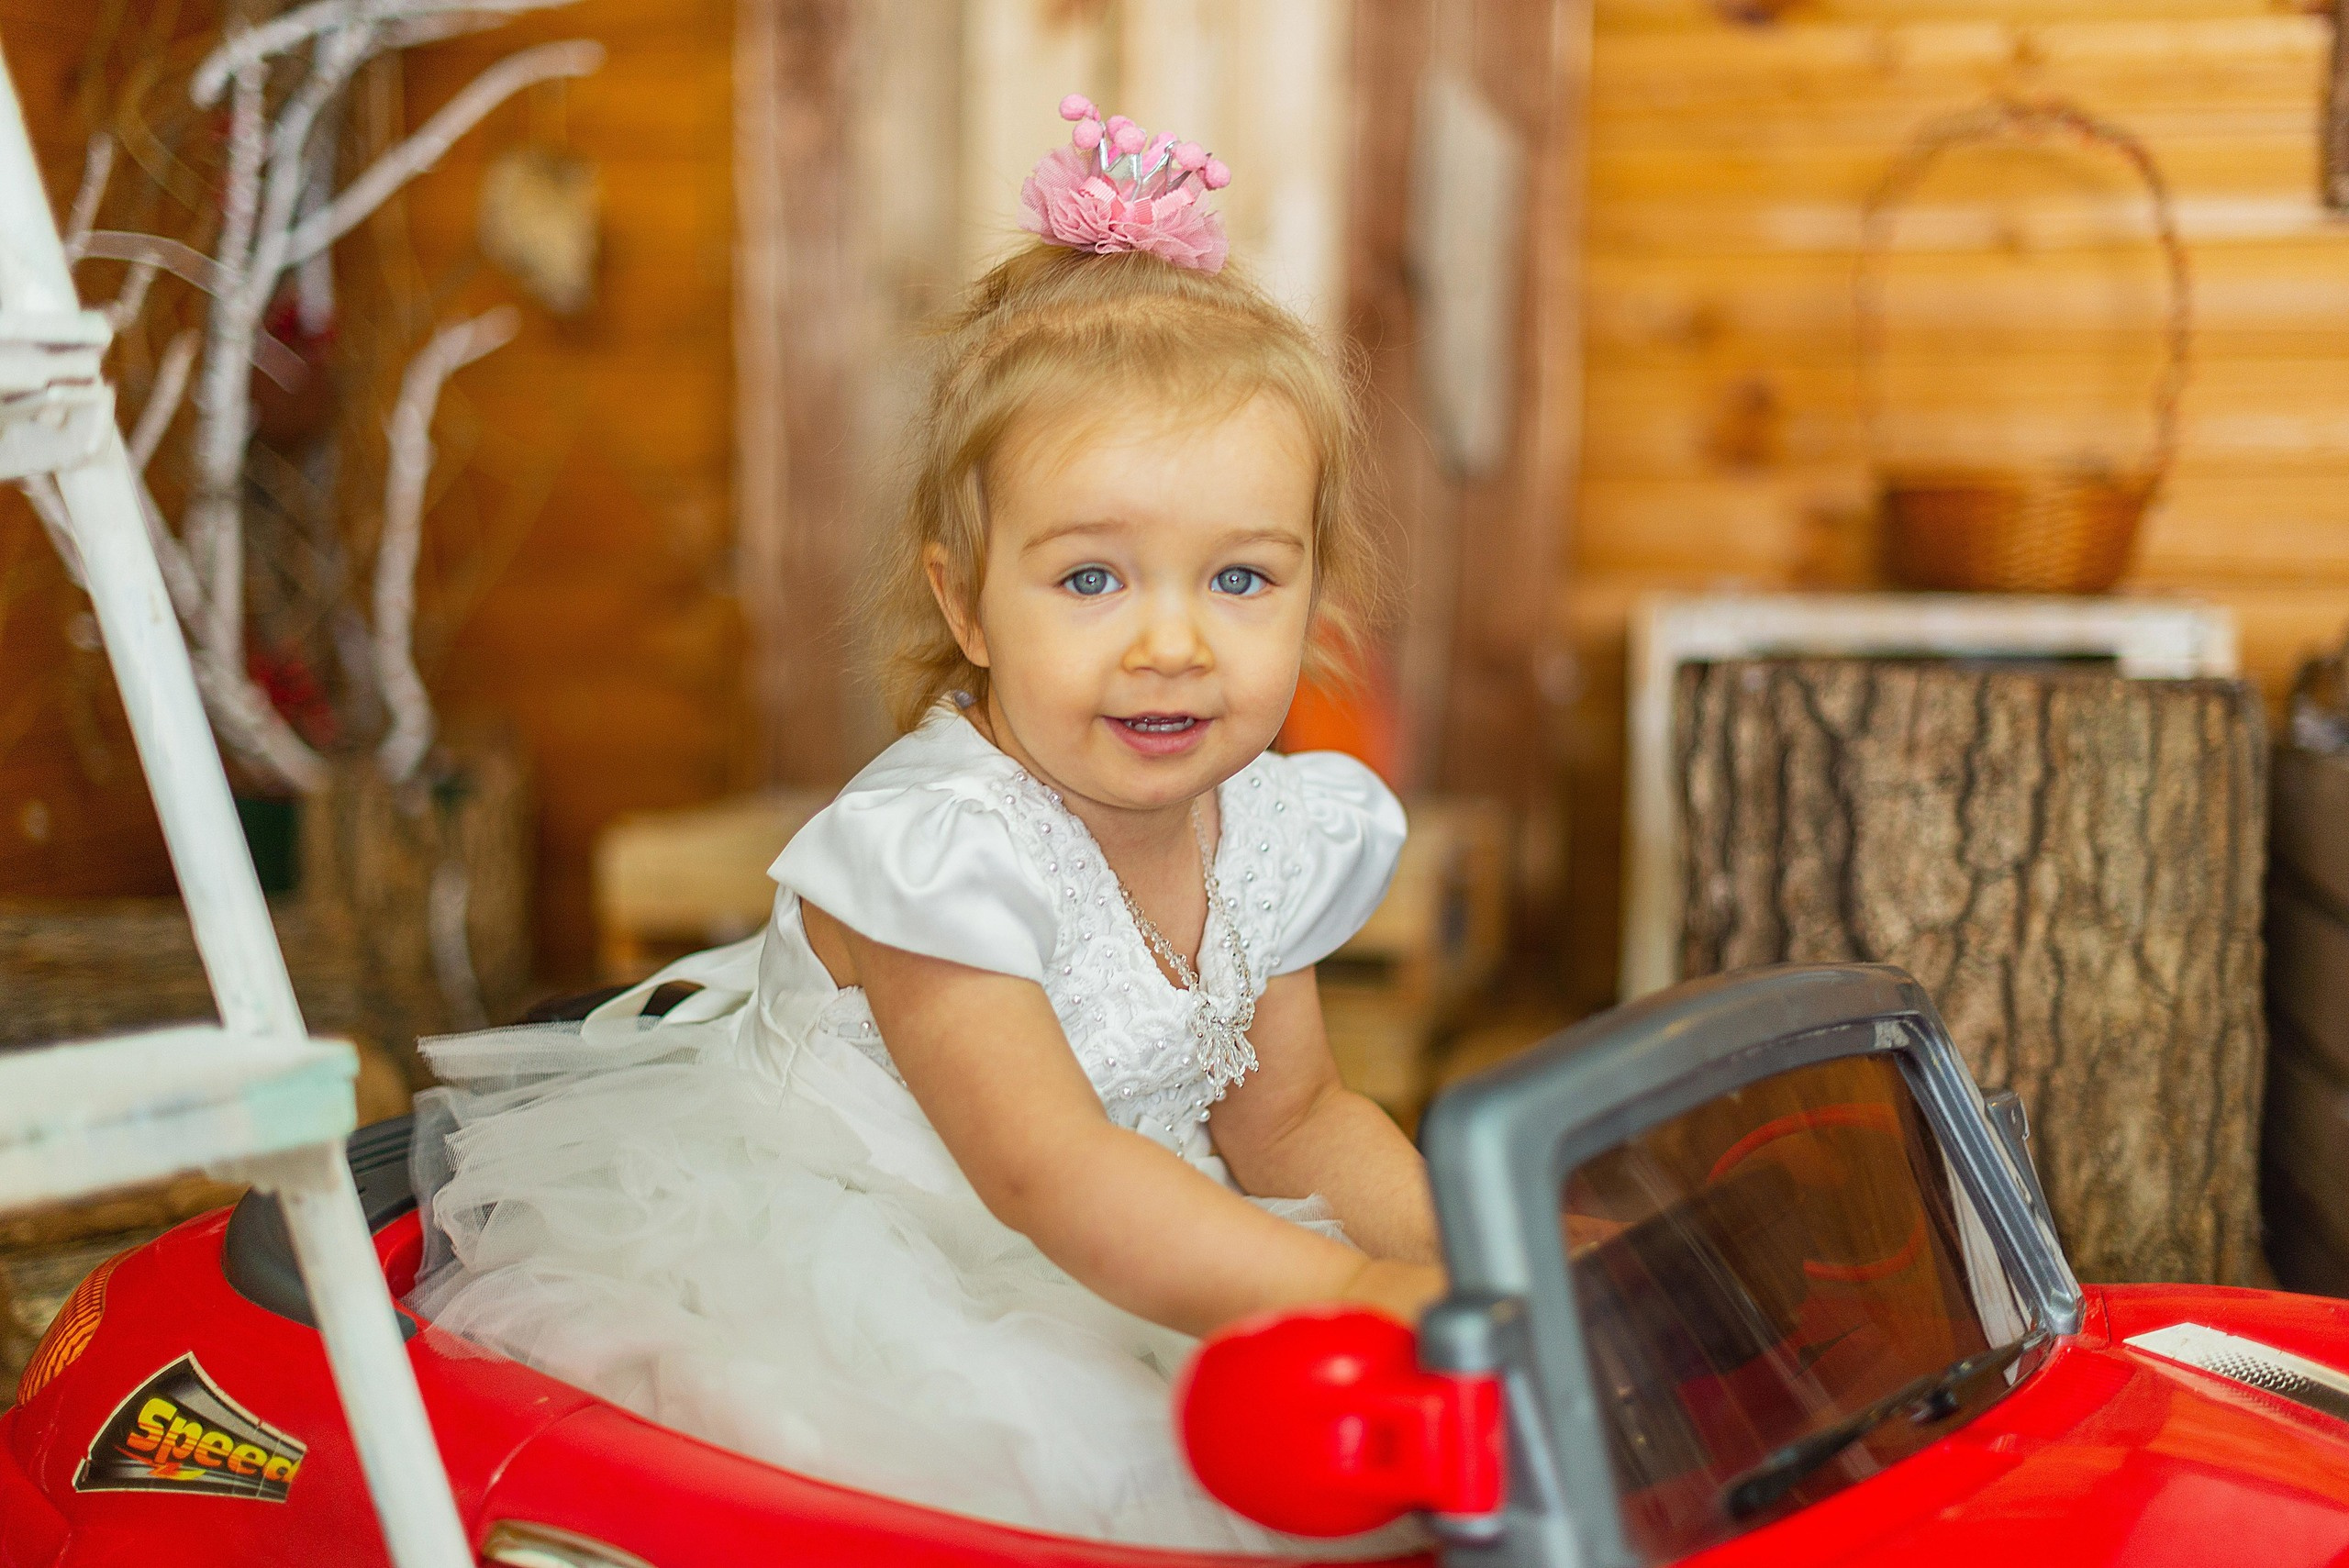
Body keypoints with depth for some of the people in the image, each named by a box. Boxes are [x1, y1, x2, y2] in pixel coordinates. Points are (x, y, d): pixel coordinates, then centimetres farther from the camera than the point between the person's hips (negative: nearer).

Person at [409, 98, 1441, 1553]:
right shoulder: (934, 850, -28)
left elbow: (1285, 1116, 8)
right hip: (814, 1254, -7)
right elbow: (1045, 1171, -34)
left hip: (1116, 1262, 7)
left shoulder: (1276, 834, -4)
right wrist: (1344, 1293, -43)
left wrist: (1471, 1249, -8)